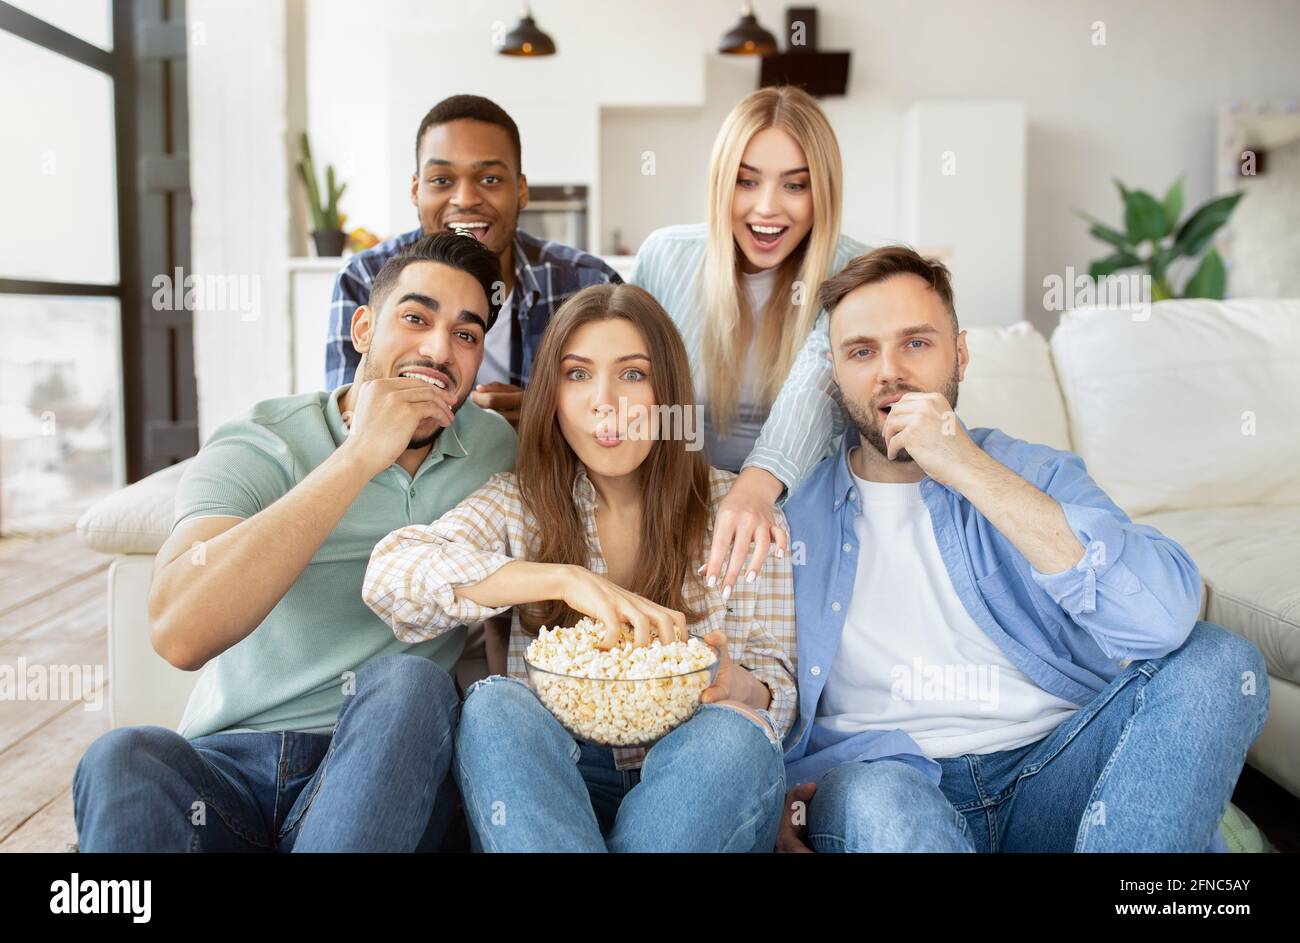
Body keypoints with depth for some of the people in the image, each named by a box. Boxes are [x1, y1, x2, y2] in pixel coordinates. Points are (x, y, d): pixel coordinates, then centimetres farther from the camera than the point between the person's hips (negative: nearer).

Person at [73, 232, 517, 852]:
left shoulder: (497, 448, 8)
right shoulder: (254, 448, -4)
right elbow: (178, 633, -22)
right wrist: (359, 457, -21)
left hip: (384, 773, 2)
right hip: (228, 762, -2)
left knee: (407, 681, -31)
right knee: (125, 758, -33)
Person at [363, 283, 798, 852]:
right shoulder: (519, 503, 5)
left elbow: (777, 691, 4)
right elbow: (390, 572, -14)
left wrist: (736, 688, -22)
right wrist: (565, 579, -26)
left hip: (690, 780, 0)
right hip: (549, 780, 1)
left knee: (733, 734, -32)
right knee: (494, 705, -29)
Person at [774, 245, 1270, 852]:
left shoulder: (1035, 477, 7)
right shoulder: (788, 511, 7)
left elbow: (1165, 618, -13)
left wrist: (967, 469, -16)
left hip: (1052, 777, 4)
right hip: (877, 780, -4)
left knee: (1217, 660, -18)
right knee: (877, 795, -38)